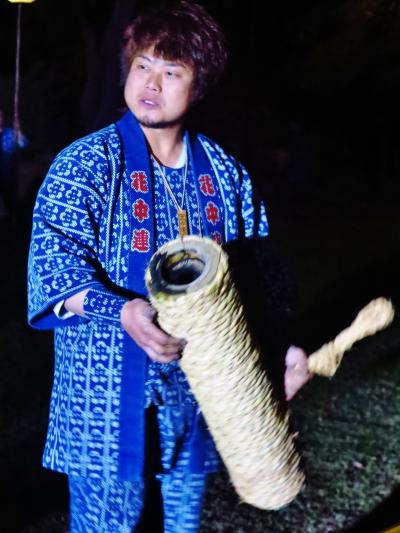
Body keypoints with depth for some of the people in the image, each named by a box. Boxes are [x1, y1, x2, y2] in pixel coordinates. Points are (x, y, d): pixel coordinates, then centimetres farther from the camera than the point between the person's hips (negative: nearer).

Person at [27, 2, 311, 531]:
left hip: (199, 391, 4)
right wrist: (119, 311, -36)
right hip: (109, 399, -4)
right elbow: (53, 258, -19)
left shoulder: (226, 174, 7)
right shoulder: (86, 165, -7)